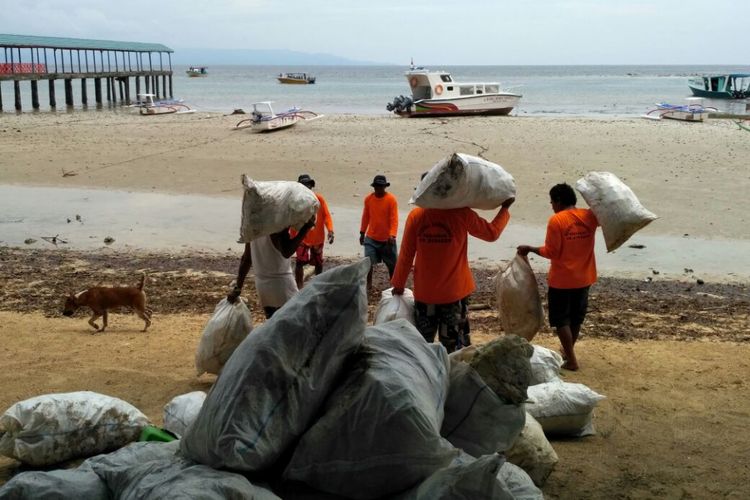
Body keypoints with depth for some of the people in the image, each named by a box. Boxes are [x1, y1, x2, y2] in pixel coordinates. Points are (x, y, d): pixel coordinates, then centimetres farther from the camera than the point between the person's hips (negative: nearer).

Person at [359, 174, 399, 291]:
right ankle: (368, 284, 12)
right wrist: (362, 233, 12)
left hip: (387, 238, -2)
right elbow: (366, 217, 9)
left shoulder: (391, 199, -13)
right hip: (371, 238, 2)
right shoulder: (368, 199, -1)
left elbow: (394, 219, -16)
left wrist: (392, 235, -26)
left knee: (392, 263, 10)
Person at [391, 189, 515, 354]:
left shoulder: (416, 216, -8)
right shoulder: (462, 214, -11)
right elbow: (492, 233, 4)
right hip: (455, 292, -1)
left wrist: (398, 285, 11)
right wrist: (505, 208, 18)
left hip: (424, 292, 2)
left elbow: (406, 255, -1)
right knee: (455, 347, 6)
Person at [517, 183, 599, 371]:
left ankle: (571, 360, 5)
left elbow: (551, 252, -15)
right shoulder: (589, 216, -2)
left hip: (562, 279, -6)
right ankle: (568, 351, 35)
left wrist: (529, 249, -4)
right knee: (576, 317, 20)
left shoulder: (556, 220, -18)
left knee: (560, 319, 6)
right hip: (584, 278, 6)